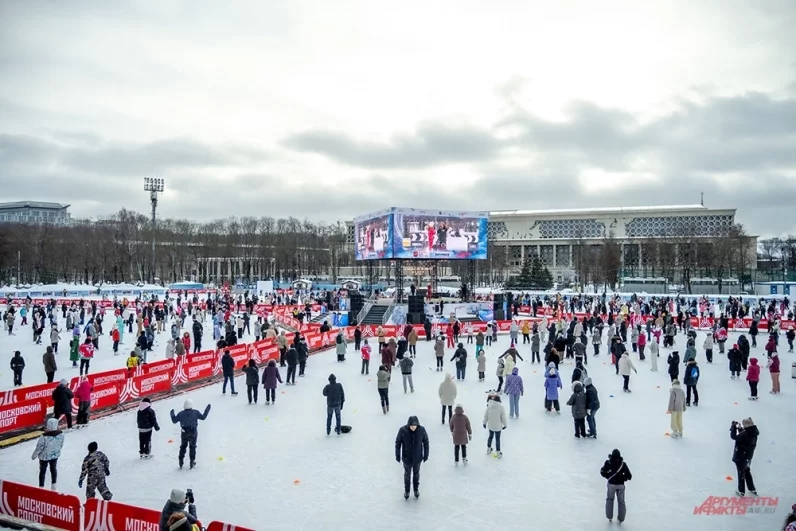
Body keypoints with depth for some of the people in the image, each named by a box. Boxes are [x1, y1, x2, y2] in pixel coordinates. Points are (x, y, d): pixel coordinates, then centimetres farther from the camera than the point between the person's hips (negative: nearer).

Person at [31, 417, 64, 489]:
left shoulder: (44, 436, -34)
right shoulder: (61, 433, -21)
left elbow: (39, 447, -20)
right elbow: (61, 444, -4)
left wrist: (34, 455, -2)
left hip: (44, 456, -4)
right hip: (55, 455, 4)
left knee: (42, 471, 19)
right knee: (53, 469, 24)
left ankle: (41, 487, 32)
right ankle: (53, 486, 39)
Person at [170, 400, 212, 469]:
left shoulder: (181, 414, -11)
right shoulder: (195, 412, -13)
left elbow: (174, 421, -2)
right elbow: (203, 417, -3)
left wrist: (172, 414, 14)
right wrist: (207, 409, 7)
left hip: (184, 433, 1)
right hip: (193, 432, -1)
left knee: (183, 446, 19)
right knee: (192, 447, 13)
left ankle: (181, 461, 21)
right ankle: (192, 461, 16)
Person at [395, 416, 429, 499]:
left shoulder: (422, 430, -23)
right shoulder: (402, 430, -26)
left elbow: (426, 442, -8)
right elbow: (398, 442, -12)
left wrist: (426, 455, -2)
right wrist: (397, 455, -6)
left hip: (417, 458, 1)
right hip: (407, 458, -1)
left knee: (416, 473, 23)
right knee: (407, 474, 19)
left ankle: (416, 489, 47)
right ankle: (406, 490, 43)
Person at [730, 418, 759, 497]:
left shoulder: (745, 434, -31)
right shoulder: (753, 433, -5)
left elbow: (734, 436, -22)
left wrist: (733, 427, -13)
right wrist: (739, 428, 3)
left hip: (741, 458, -8)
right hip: (748, 457, 8)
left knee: (741, 474, 9)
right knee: (747, 473, 25)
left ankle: (741, 491, 23)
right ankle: (752, 489, 36)